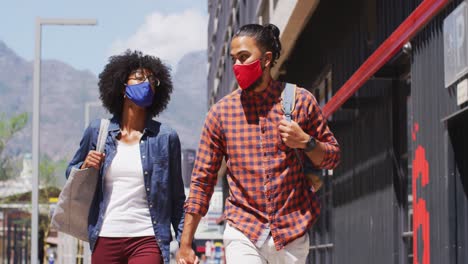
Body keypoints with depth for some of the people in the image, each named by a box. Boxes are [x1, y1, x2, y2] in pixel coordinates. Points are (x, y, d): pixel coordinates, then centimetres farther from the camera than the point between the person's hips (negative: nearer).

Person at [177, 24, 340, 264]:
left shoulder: (300, 100, 3)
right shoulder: (221, 111, 3)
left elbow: (333, 157, 10)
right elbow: (202, 179, 6)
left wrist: (306, 142, -12)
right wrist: (185, 244, 2)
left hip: (292, 233, 1)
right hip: (243, 234, -1)